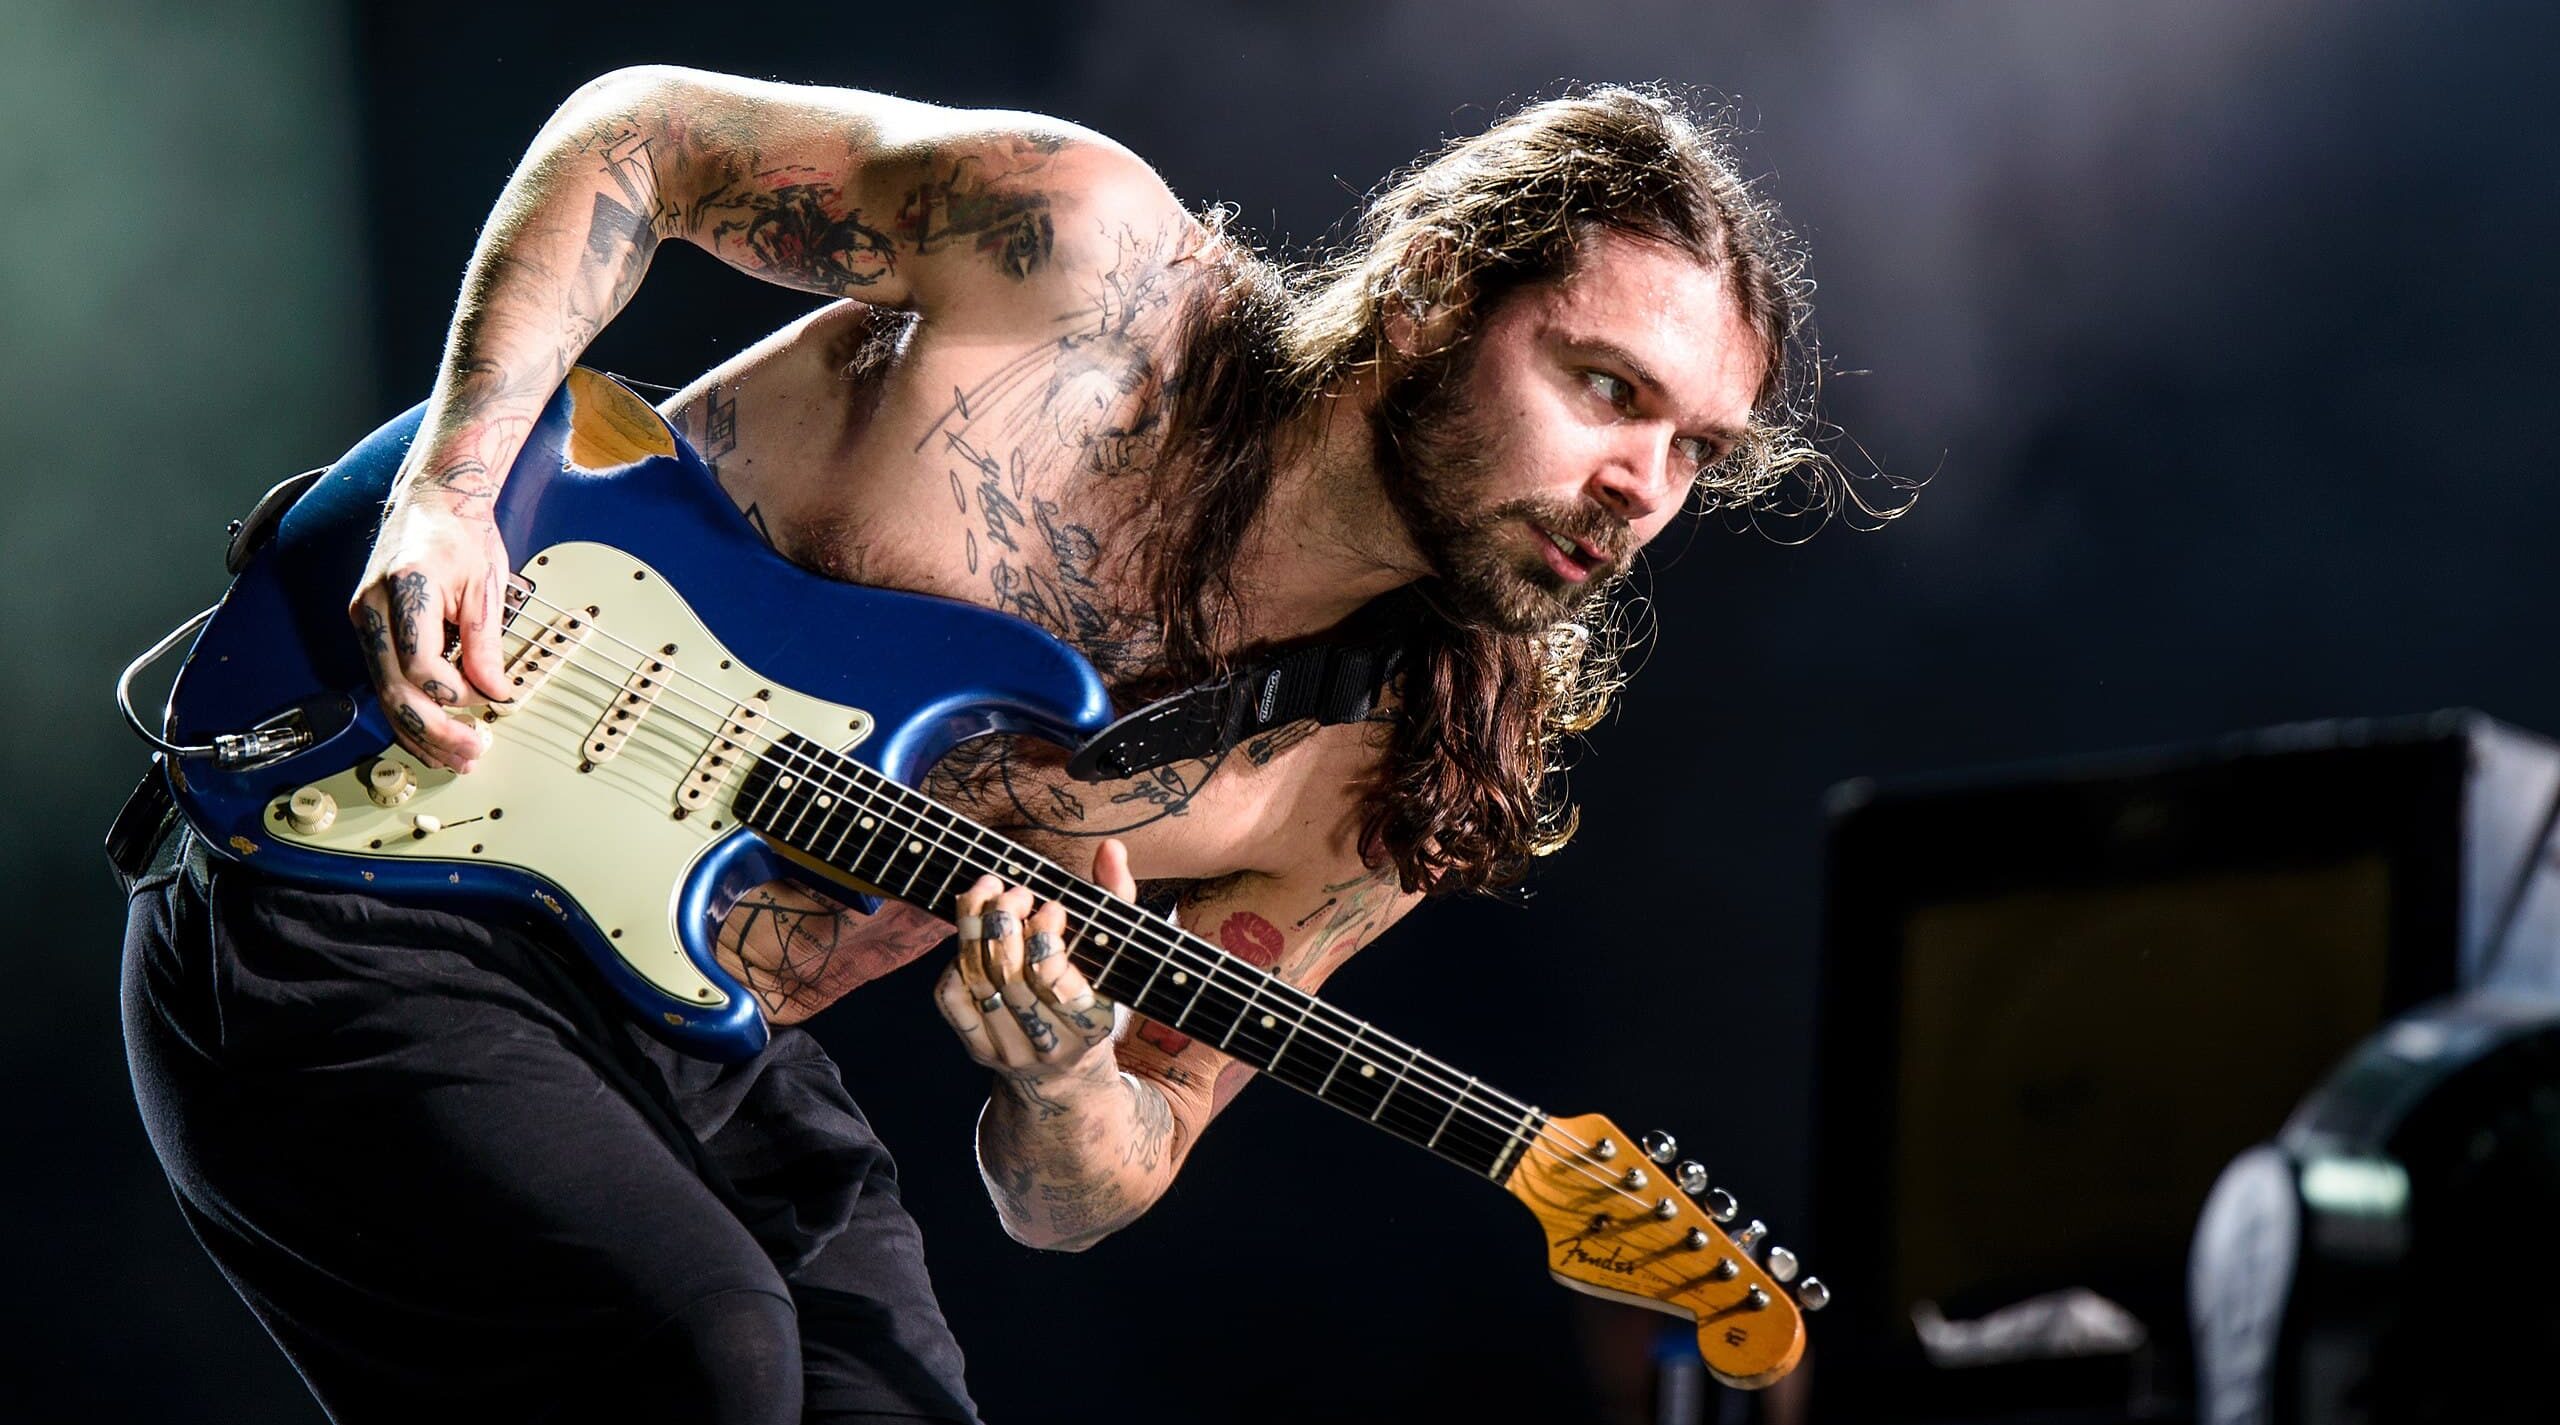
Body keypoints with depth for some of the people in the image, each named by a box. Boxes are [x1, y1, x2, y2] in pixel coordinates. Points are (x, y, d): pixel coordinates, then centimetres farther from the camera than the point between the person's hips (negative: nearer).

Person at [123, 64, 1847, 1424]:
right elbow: (629, 132, -3)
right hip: (365, 896, -5)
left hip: (699, 1060, 5)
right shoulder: (1085, 252, -17)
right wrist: (450, 485, -17)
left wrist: (1066, 1095, -25)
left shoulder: (1399, 788, -5)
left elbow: (1068, 1201, 0)